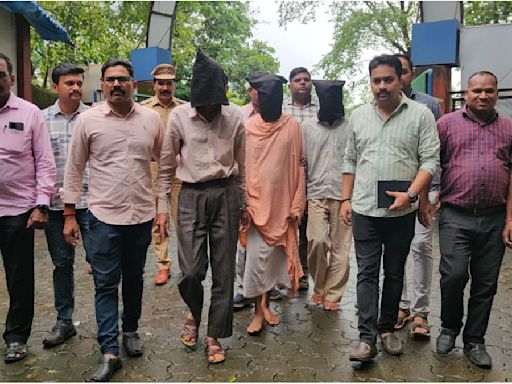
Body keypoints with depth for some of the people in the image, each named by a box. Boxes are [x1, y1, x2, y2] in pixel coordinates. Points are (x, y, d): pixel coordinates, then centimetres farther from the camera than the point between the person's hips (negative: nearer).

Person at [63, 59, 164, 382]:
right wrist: (69, 215, 0)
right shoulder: (88, 119, -3)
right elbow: (74, 169, 2)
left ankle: (131, 330, 38)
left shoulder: (152, 118, 2)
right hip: (104, 215, -2)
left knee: (134, 279, 16)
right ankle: (110, 352, 12)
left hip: (142, 214, 2)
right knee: (105, 283, 2)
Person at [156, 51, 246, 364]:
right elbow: (167, 166, 5)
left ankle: (214, 335, 22)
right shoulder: (179, 116, -2)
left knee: (224, 270, 5)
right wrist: (162, 206, 3)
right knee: (191, 270, -4)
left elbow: (241, 164, 10)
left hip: (226, 194, 1)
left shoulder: (235, 116, 1)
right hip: (192, 196, -1)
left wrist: (243, 203, 13)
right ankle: (194, 314, 30)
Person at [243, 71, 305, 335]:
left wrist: (297, 204, -3)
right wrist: (242, 203, -5)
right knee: (257, 256, -1)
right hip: (257, 202, -1)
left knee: (275, 255, 10)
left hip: (282, 204, 1)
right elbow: (241, 167, 1)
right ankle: (258, 311, 13)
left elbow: (298, 167, 1)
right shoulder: (248, 127, 0)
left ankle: (265, 305, 27)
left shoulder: (291, 126, 1)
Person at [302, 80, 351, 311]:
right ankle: (319, 287, 14)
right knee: (317, 241, -11)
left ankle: (332, 295, 19)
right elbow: (301, 162, 8)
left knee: (340, 248, 3)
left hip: (344, 195, 0)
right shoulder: (307, 127, 8)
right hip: (316, 194, 0)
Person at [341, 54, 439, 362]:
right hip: (364, 209, 2)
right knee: (367, 273, 0)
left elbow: (430, 160, -6)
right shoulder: (359, 116, 10)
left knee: (394, 273, 12)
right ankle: (367, 338, 3)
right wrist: (346, 199, 8)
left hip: (402, 211, -1)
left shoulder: (421, 115, -1)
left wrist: (410, 194, -18)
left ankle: (388, 329, 27)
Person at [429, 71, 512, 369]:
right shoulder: (447, 123, 4)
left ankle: (475, 341, 25)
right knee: (453, 275, -8)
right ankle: (449, 328, 19)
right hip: (455, 216, -2)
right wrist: (423, 202, -3)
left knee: (486, 284, 8)